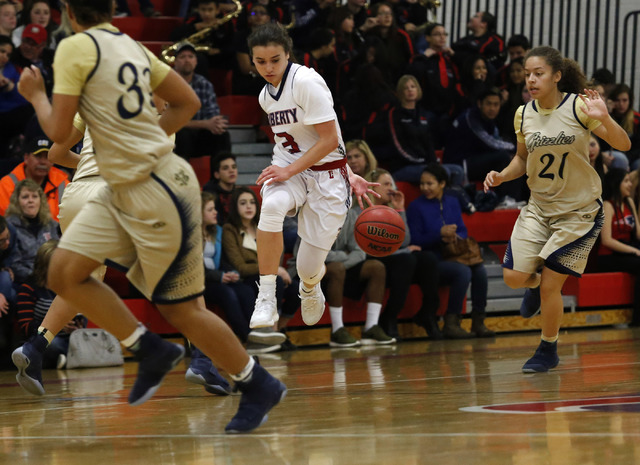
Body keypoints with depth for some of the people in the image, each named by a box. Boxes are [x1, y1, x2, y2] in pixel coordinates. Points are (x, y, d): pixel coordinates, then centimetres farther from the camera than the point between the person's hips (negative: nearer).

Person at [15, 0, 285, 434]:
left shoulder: (75, 47, -13)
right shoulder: (132, 46, 11)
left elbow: (59, 131, -12)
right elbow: (188, 102, 17)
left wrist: (35, 94, 6)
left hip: (159, 190, -9)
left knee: (181, 309, 0)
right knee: (65, 271, 5)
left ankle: (259, 386, 13)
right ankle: (151, 351, 10)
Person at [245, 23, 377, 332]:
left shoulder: (307, 82, -16)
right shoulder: (266, 96, 7)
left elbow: (329, 140, -18)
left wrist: (289, 170, -23)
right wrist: (348, 174, 8)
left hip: (326, 174, -5)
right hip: (288, 169, 5)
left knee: (309, 268, -4)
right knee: (271, 206, -35)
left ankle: (310, 289, 39)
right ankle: (266, 300, -32)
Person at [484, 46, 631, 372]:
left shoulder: (578, 106, -17)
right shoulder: (523, 115, -3)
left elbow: (623, 146, -18)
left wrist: (604, 119, -38)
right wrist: (503, 176, -6)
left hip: (578, 210, -4)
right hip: (539, 207, 4)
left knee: (550, 285, -4)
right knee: (513, 277, -8)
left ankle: (548, 351, 20)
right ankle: (535, 285, 31)